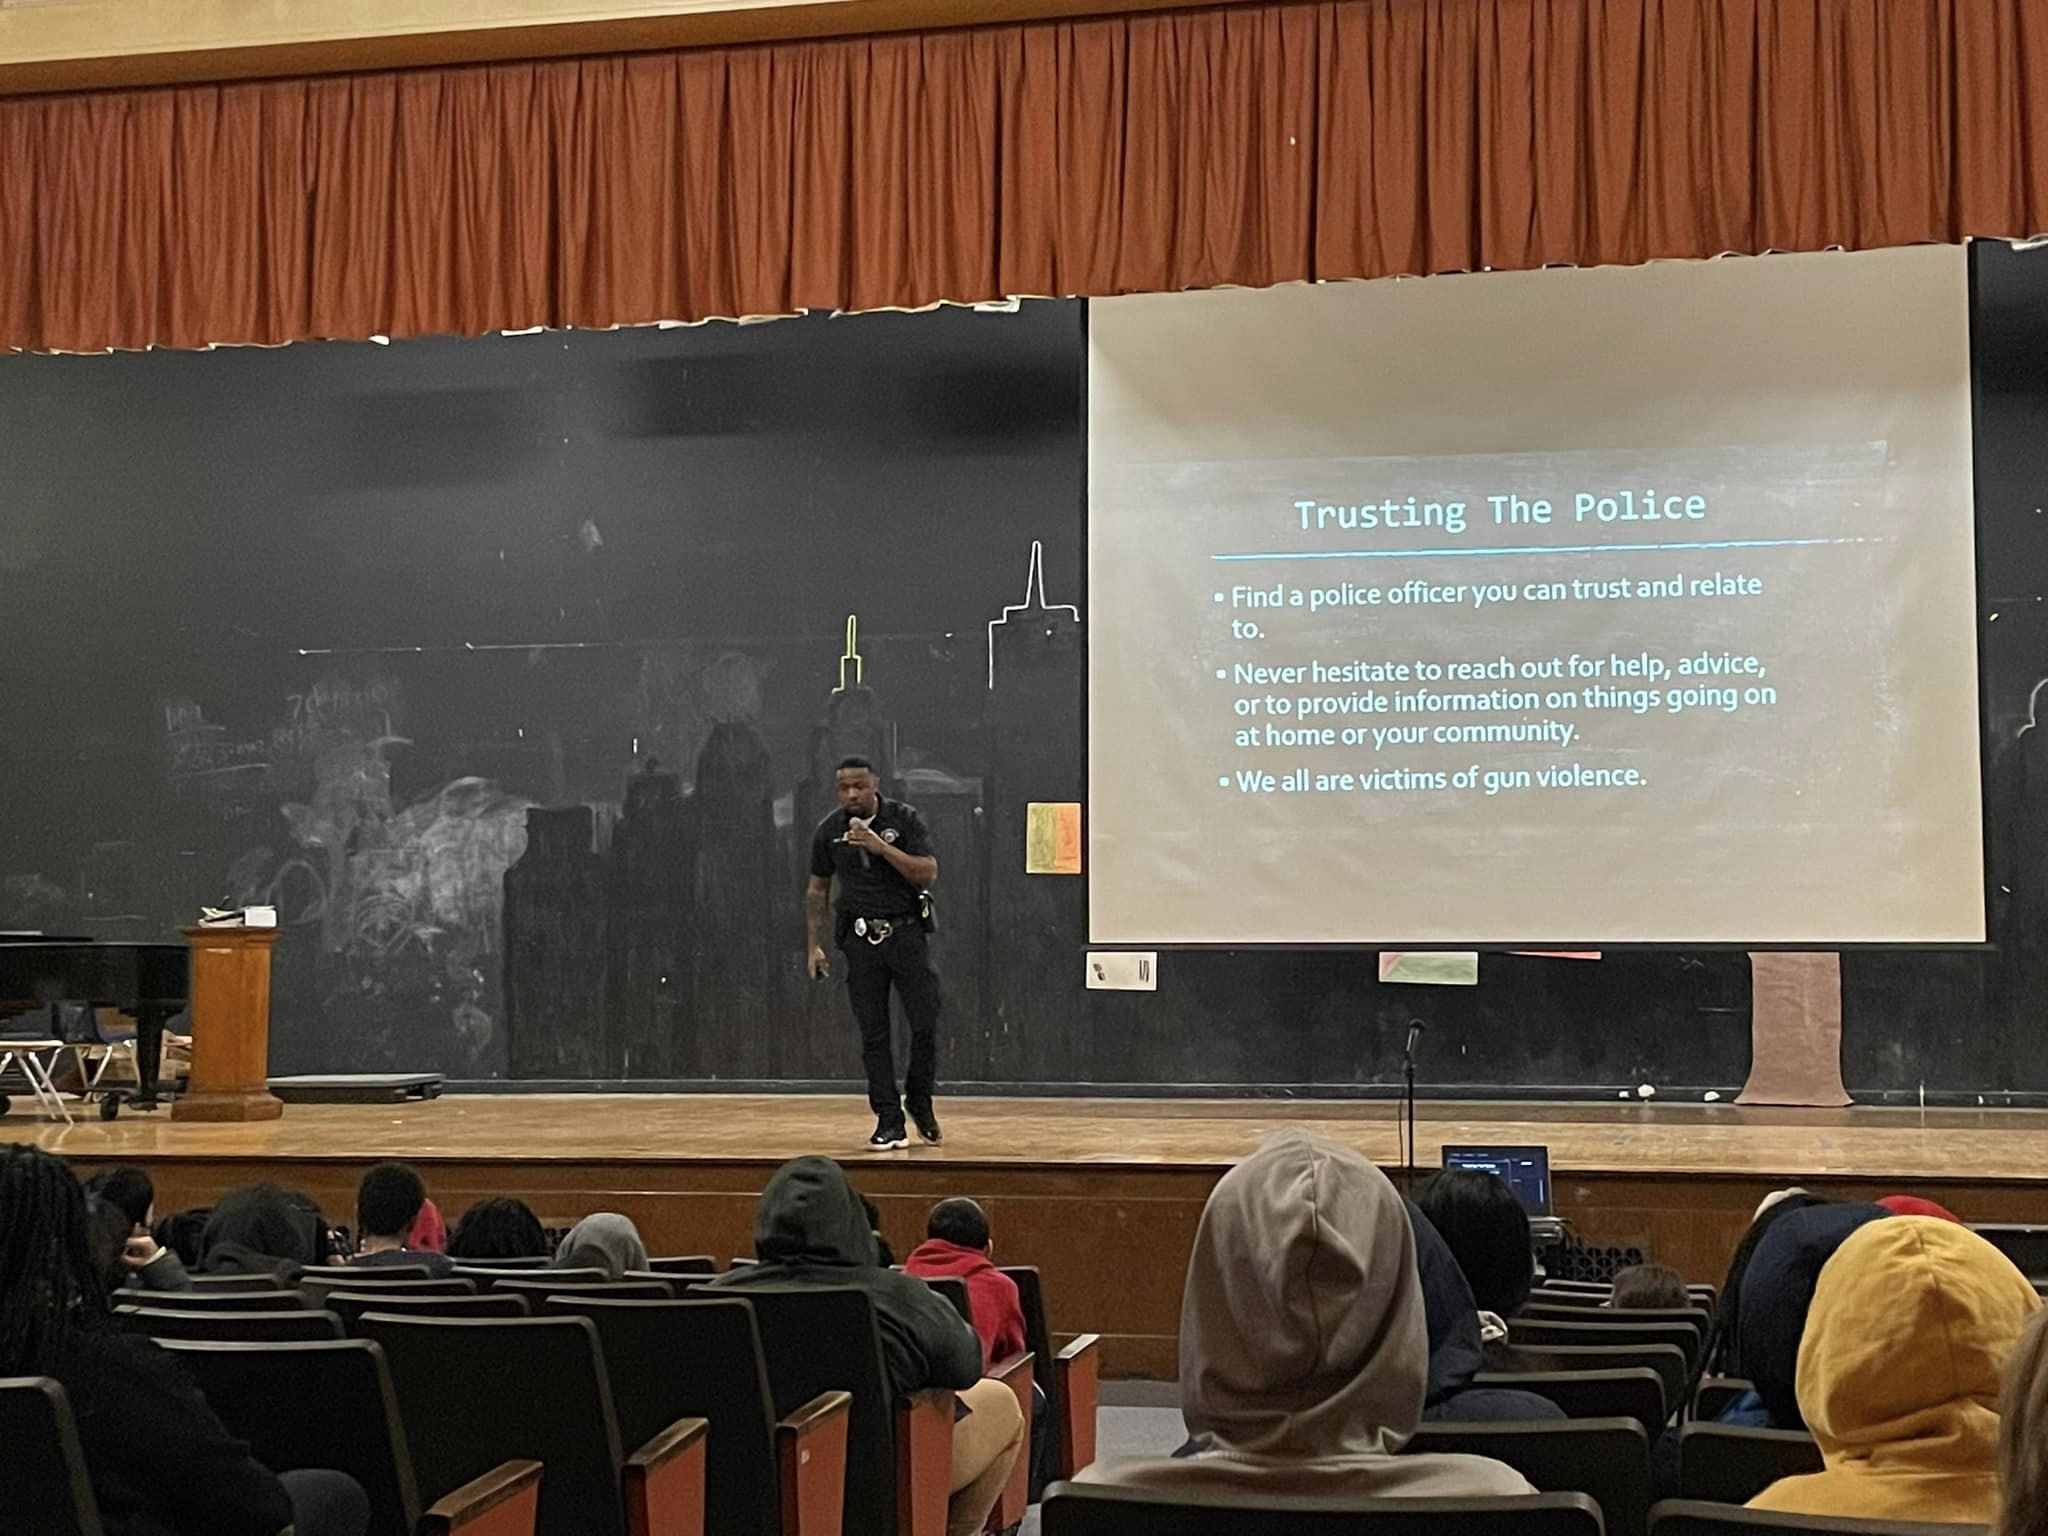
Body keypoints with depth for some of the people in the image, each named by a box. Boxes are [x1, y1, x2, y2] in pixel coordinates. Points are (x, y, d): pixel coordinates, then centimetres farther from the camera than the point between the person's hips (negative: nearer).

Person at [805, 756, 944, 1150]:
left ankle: (920, 1099, 18)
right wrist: (815, 945, 9)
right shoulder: (829, 831, 4)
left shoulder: (905, 820, -4)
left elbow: (928, 874, -12)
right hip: (861, 937, 2)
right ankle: (889, 1121, 5)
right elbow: (817, 889, 14)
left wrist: (882, 847, -21)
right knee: (873, 1033, -1)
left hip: (906, 931, -2)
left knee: (925, 1022, -6)